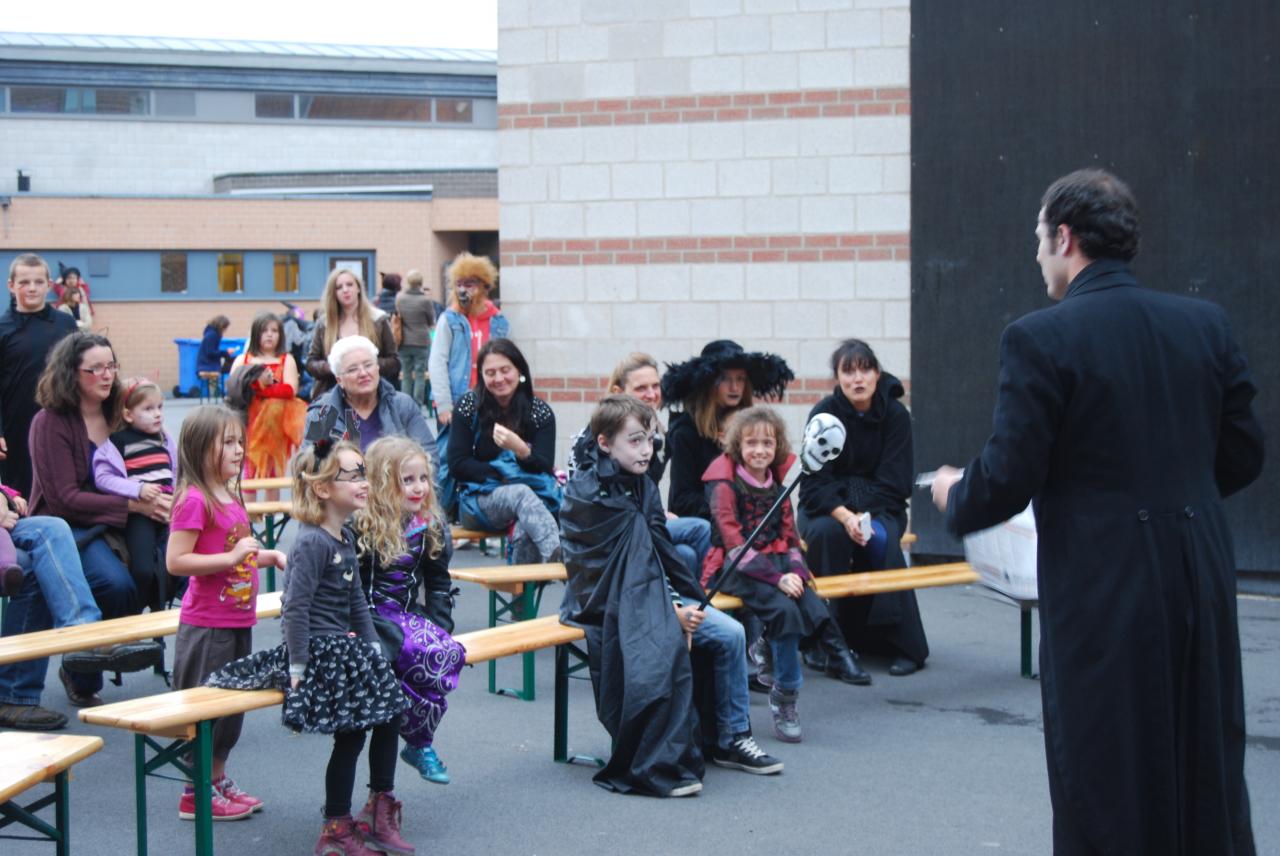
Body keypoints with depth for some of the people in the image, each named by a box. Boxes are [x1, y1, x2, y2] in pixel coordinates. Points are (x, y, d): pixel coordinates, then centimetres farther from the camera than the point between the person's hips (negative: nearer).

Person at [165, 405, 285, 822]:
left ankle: (218, 781, 29)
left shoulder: (230, 497, 12)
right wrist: (231, 557, -25)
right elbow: (176, 561, -22)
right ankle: (196, 795, 10)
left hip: (238, 622, 9)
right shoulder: (195, 500, -17)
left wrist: (269, 556, 9)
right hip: (207, 626, -9)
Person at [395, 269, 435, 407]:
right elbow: (432, 322, -2)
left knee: (406, 375, 10)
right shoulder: (425, 300, -15)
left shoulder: (399, 298, -4)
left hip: (404, 342, 3)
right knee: (420, 375, 2)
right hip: (421, 342, -3)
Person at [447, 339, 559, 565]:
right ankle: (562, 558, -61)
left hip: (535, 499, 2)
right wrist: (503, 477, -12)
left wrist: (521, 450, -26)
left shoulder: (540, 412, 4)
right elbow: (456, 465, -2)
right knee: (521, 494, -37)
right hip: (478, 502, -2)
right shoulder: (469, 406, 2)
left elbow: (544, 468, -4)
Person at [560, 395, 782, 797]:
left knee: (730, 633, -4)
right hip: (607, 603, -8)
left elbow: (662, 552, 7)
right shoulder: (590, 495, -16)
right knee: (666, 643, -33)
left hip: (652, 594, 8)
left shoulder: (642, 487, 8)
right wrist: (670, 611, -20)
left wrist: (684, 604, -8)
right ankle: (658, 764, -24)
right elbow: (615, 571, -18)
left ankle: (732, 738, 9)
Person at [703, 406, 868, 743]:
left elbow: (789, 535, 17)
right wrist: (776, 578, -20)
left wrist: (795, 570, -6)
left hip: (776, 562, 6)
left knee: (812, 605, -26)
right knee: (785, 610, -29)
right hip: (737, 569, -6)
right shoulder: (725, 484, -5)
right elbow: (733, 542, -12)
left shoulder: (777, 483, 16)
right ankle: (785, 695, -18)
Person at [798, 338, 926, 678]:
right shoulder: (824, 413, -10)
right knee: (828, 532, -33)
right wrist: (845, 516, -30)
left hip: (879, 507, 0)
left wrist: (864, 516, -23)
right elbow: (816, 482, -14)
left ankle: (904, 646, -23)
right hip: (826, 506, 0)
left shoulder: (895, 415, -7)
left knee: (881, 540, -31)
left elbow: (893, 482, -8)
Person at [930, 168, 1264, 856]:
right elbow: (1242, 456, 8)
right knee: (1209, 782, 18)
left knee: (1107, 798, 7)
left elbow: (1007, 479, -14)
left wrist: (955, 497, 7)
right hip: (1202, 582, 5)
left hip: (1103, 591, -5)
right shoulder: (1205, 324, 3)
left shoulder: (1041, 339, -13)